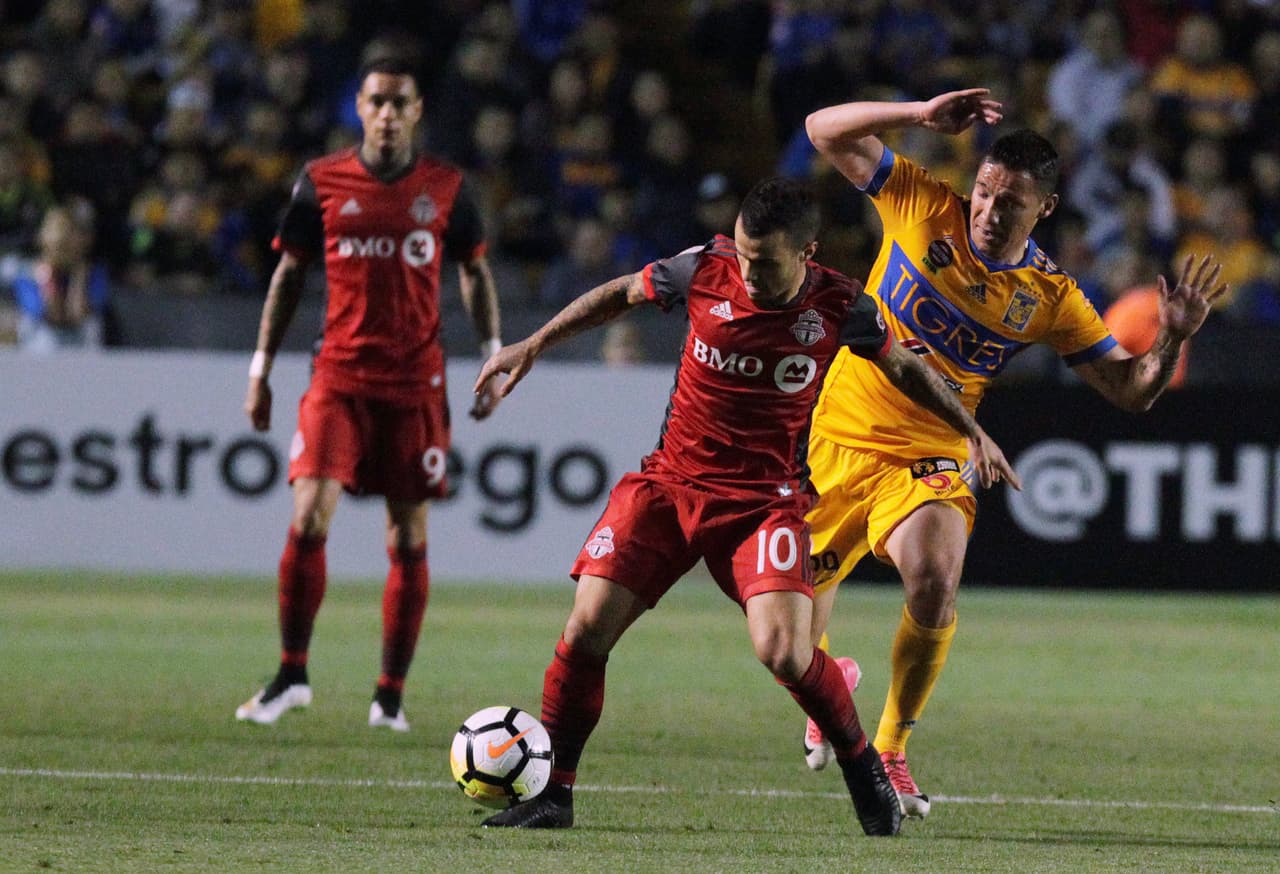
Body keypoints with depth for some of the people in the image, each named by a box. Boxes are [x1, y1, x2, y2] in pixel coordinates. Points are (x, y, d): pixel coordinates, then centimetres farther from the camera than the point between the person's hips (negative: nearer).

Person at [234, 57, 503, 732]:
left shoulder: (446, 188, 4)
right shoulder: (322, 182, 3)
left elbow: (475, 272, 14)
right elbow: (289, 273, 10)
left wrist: (493, 355, 3)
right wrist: (261, 368, 7)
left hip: (416, 384, 1)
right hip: (339, 376, -1)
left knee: (408, 541, 2)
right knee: (309, 519, -15)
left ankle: (390, 694, 11)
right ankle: (291, 675, -3)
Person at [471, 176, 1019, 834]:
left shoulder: (840, 307, -9)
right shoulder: (705, 271, -9)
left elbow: (902, 367, 11)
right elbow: (620, 294, 9)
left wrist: (975, 433, 14)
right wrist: (531, 347, 10)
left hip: (766, 497, -2)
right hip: (671, 479, 2)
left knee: (782, 651, -21)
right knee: (587, 627, -12)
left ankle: (862, 766, 6)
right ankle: (550, 792, 3)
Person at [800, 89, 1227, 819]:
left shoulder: (1050, 297, -5)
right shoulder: (922, 208, -7)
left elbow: (1131, 390, -2)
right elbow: (827, 131, -7)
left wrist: (1173, 340, -22)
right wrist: (923, 116, -19)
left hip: (929, 457, -1)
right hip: (839, 437, 1)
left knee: (933, 588, -26)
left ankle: (892, 748, -6)